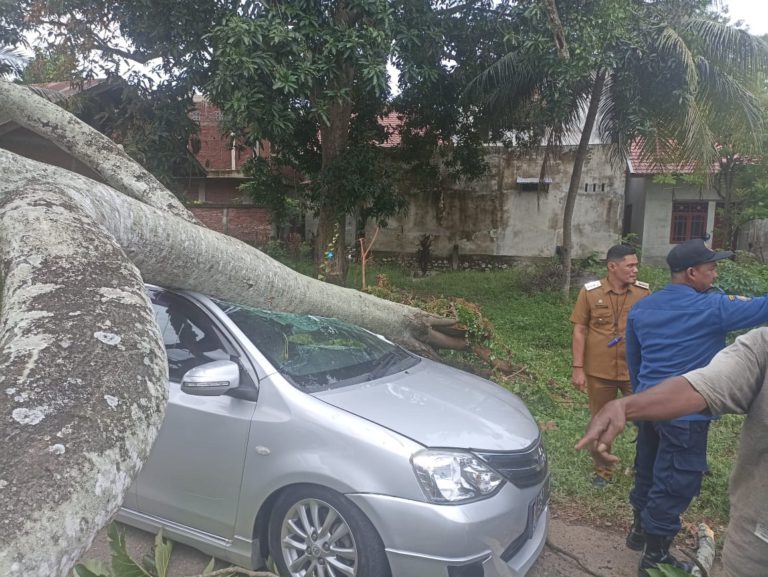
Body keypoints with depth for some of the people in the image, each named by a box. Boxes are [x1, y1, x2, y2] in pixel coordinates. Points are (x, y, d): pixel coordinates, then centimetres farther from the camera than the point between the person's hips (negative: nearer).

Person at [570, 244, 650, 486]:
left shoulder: (643, 291, -1)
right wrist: (578, 369, -7)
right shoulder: (590, 292, -7)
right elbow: (579, 331, -4)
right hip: (599, 371, -1)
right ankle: (603, 470, 31)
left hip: (635, 370, 1)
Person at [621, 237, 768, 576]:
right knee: (675, 485, 7)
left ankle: (640, 529, 40)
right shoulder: (713, 308, -17)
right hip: (685, 414, -7)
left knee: (648, 472, 22)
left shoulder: (641, 308, 4)